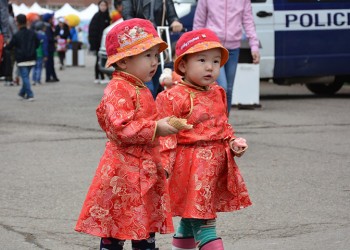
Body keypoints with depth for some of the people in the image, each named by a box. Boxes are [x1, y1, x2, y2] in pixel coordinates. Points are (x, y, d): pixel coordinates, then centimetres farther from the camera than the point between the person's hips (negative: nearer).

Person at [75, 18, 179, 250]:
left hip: (145, 169, 9)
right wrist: (156, 128, -25)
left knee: (146, 230, 13)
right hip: (124, 170, -9)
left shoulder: (141, 90, 15)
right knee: (115, 230, -2)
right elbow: (121, 128, -26)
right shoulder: (118, 91, -15)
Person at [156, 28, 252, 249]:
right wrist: (164, 165, -20)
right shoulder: (175, 97, -14)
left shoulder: (217, 94, 11)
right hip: (191, 163, -8)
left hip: (217, 161, 8)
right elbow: (165, 134, -15)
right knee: (203, 222, -7)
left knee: (191, 217, 19)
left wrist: (233, 142, 7)